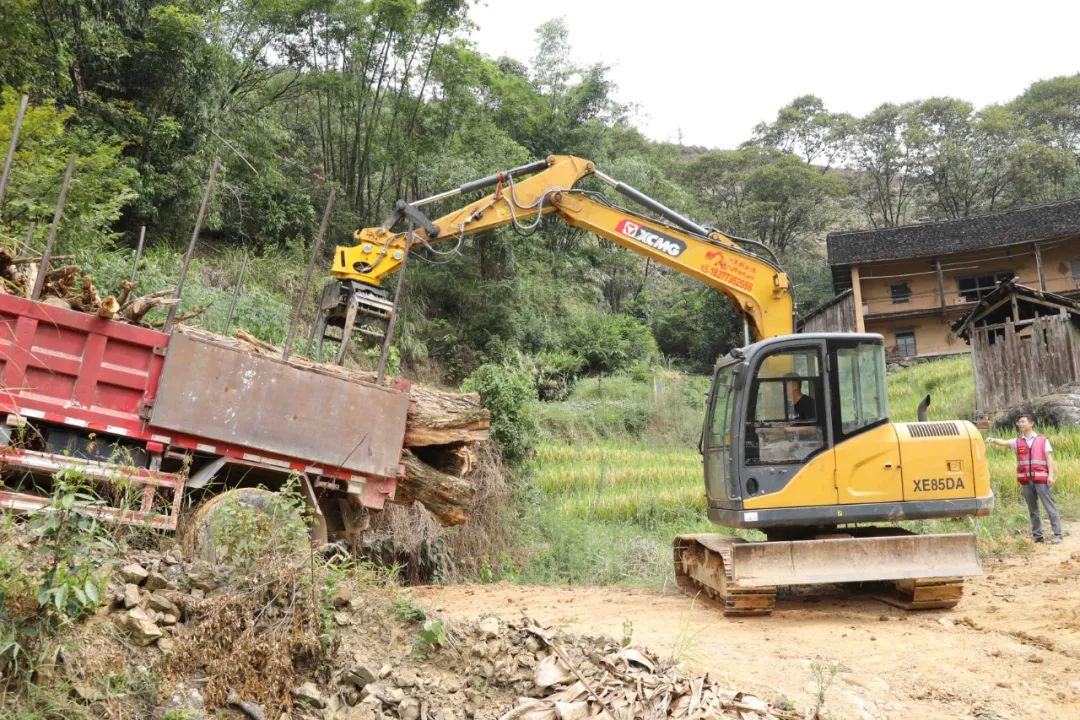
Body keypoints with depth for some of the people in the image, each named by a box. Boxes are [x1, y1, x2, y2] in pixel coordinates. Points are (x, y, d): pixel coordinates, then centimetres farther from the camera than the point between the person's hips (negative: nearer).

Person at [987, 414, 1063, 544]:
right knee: (1032, 509, 8)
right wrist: (994, 440, -26)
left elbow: (1049, 457, 2)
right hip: (1026, 480, 3)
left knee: (1050, 507, -2)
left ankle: (1057, 535, 1)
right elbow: (1004, 443, -3)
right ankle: (1037, 535, 14)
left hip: (1041, 479, -3)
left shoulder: (1043, 440, 6)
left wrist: (1051, 475, -8)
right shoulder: (1018, 441, 12)